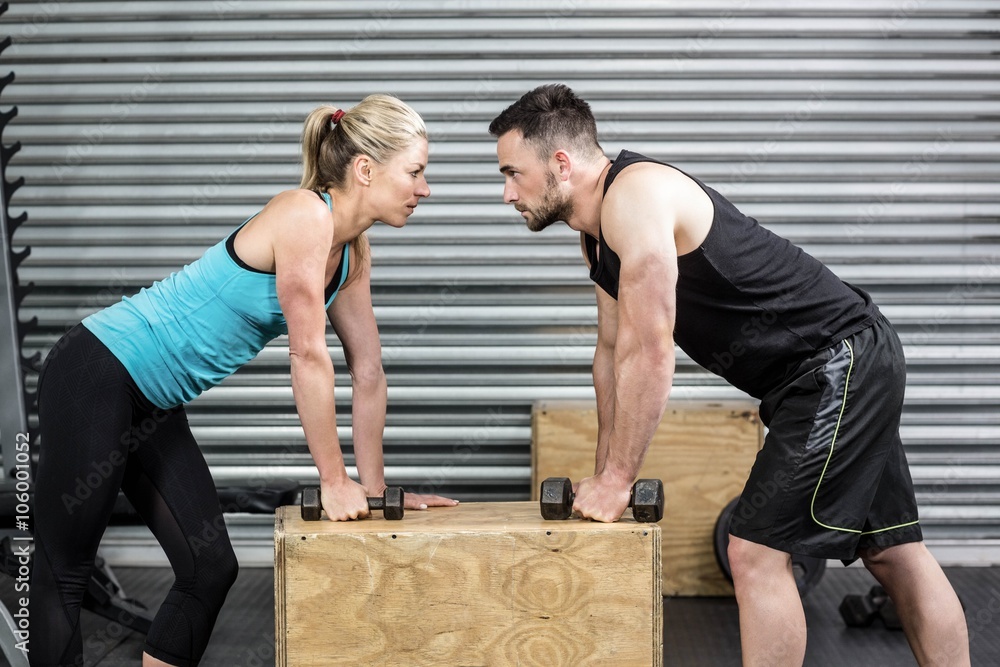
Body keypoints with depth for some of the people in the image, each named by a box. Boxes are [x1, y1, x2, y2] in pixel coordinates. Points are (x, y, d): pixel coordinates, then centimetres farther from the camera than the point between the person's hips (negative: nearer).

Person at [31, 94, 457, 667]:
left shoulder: (354, 253, 5)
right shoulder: (306, 216, -22)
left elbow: (369, 372, 9)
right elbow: (310, 357, -21)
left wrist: (374, 488, 9)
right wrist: (335, 483, -14)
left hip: (154, 404, 9)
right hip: (96, 376, -9)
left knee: (211, 569, 8)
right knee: (64, 573, 2)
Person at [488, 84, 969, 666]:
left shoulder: (635, 194, -22)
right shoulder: (599, 230, 9)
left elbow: (650, 353, -24)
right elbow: (614, 352, 15)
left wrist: (616, 480, -15)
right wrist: (604, 477, 14)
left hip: (842, 362, -10)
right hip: (844, 368, 10)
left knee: (757, 552, -9)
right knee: (894, 551, 15)